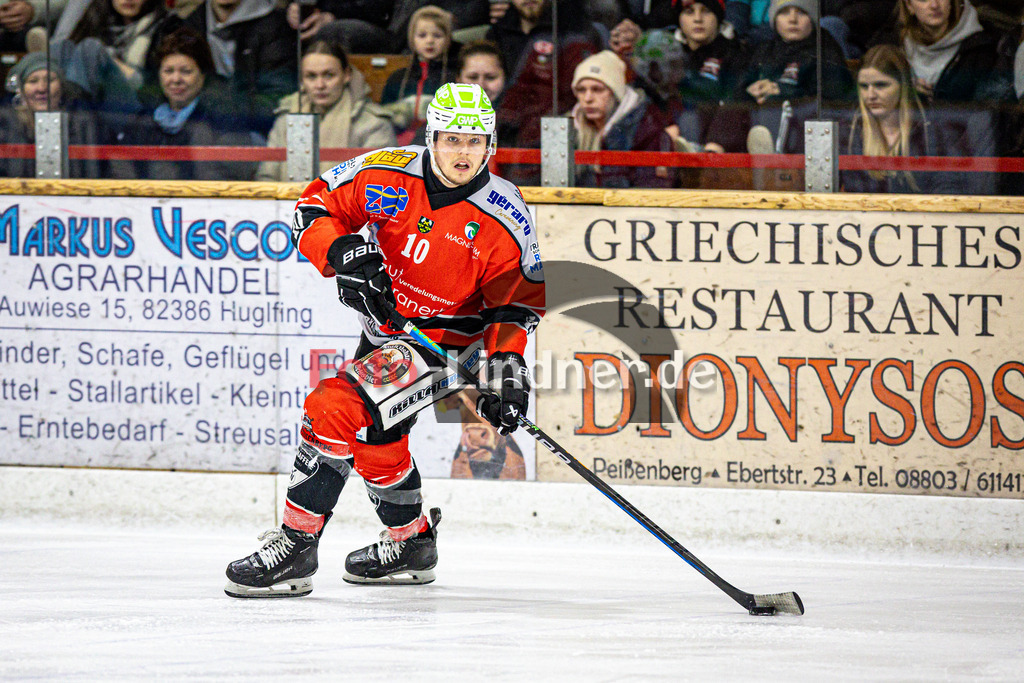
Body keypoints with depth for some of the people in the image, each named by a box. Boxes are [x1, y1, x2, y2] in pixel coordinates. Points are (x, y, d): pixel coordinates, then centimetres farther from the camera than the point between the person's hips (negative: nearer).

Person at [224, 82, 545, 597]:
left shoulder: (504, 217, -17)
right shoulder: (385, 174, -12)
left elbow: (517, 302, -9)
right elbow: (315, 206, -4)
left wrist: (508, 369, -21)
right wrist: (343, 254, -22)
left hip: (448, 343, -6)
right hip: (384, 332, 6)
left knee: (336, 410, -20)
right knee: (374, 438, 18)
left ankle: (295, 548, -14)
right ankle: (411, 544, 39)